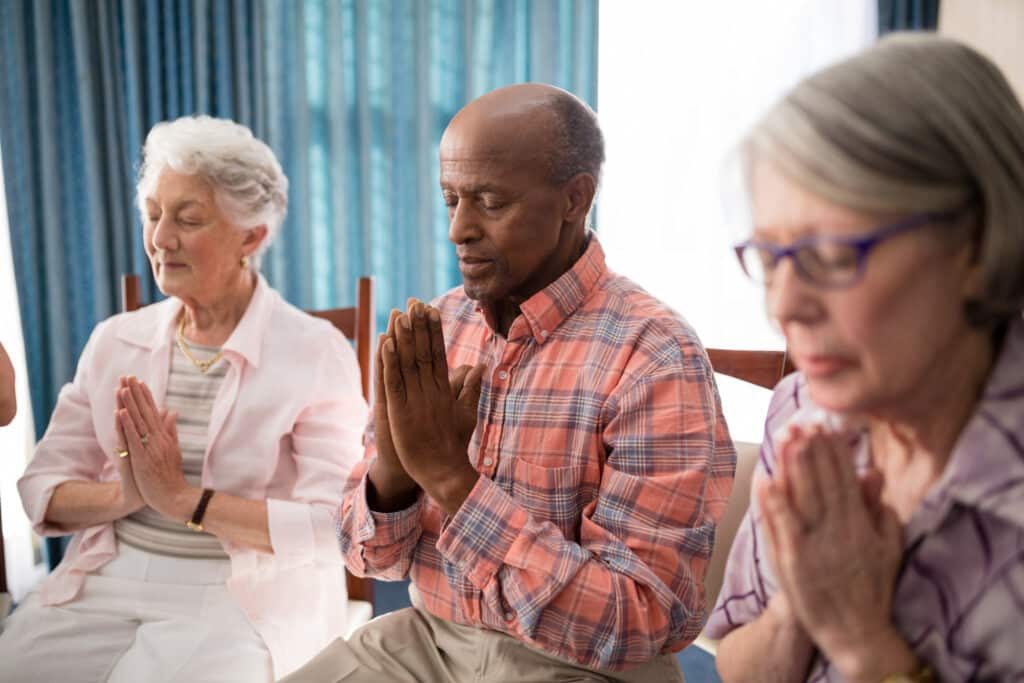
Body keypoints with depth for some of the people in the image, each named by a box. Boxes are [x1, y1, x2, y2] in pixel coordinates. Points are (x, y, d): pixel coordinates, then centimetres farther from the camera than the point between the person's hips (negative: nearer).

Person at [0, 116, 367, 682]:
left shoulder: (316, 351, -8)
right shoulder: (115, 340, 8)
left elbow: (336, 526, -15)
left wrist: (182, 498, -17)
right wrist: (123, 495, -14)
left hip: (245, 599, -4)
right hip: (104, 583, 4)